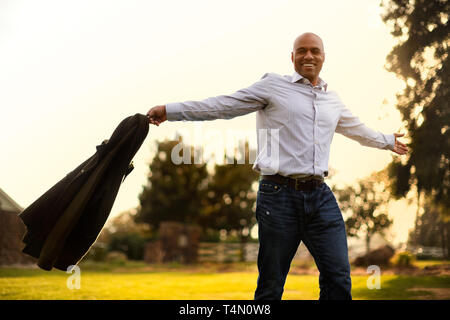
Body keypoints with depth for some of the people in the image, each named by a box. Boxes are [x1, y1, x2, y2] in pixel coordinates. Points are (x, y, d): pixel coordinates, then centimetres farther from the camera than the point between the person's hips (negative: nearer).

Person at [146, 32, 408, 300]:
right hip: (280, 194, -5)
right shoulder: (274, 86, 4)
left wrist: (387, 141, 54)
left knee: (339, 278, -1)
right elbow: (225, 106, 3)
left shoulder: (332, 99, 21)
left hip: (320, 196, 5)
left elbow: (356, 127, 39)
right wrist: (169, 111, 0)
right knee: (271, 285, 0)